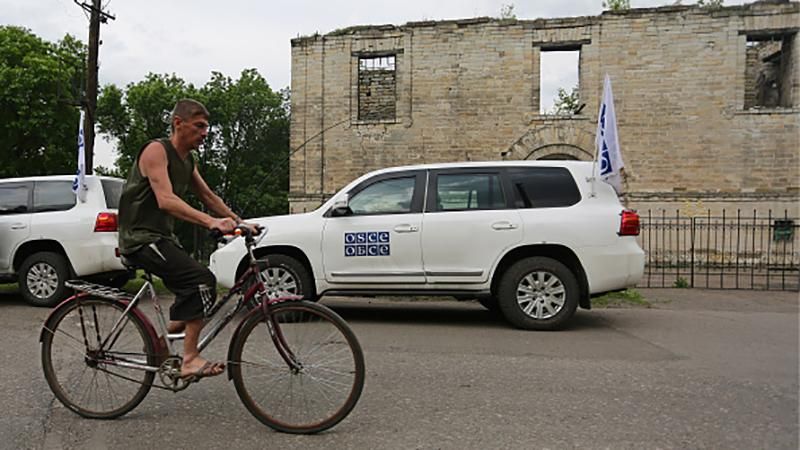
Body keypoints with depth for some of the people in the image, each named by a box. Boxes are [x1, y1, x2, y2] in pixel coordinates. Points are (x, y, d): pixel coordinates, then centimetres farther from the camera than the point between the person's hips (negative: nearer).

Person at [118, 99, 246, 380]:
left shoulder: (187, 160, 13)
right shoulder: (156, 151, -14)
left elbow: (208, 196, 20)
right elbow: (166, 200, -28)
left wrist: (239, 222, 9)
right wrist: (211, 222, -39)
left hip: (162, 237, 10)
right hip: (140, 238, -10)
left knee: (193, 289, 13)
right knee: (202, 280, -24)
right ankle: (190, 359, -20)